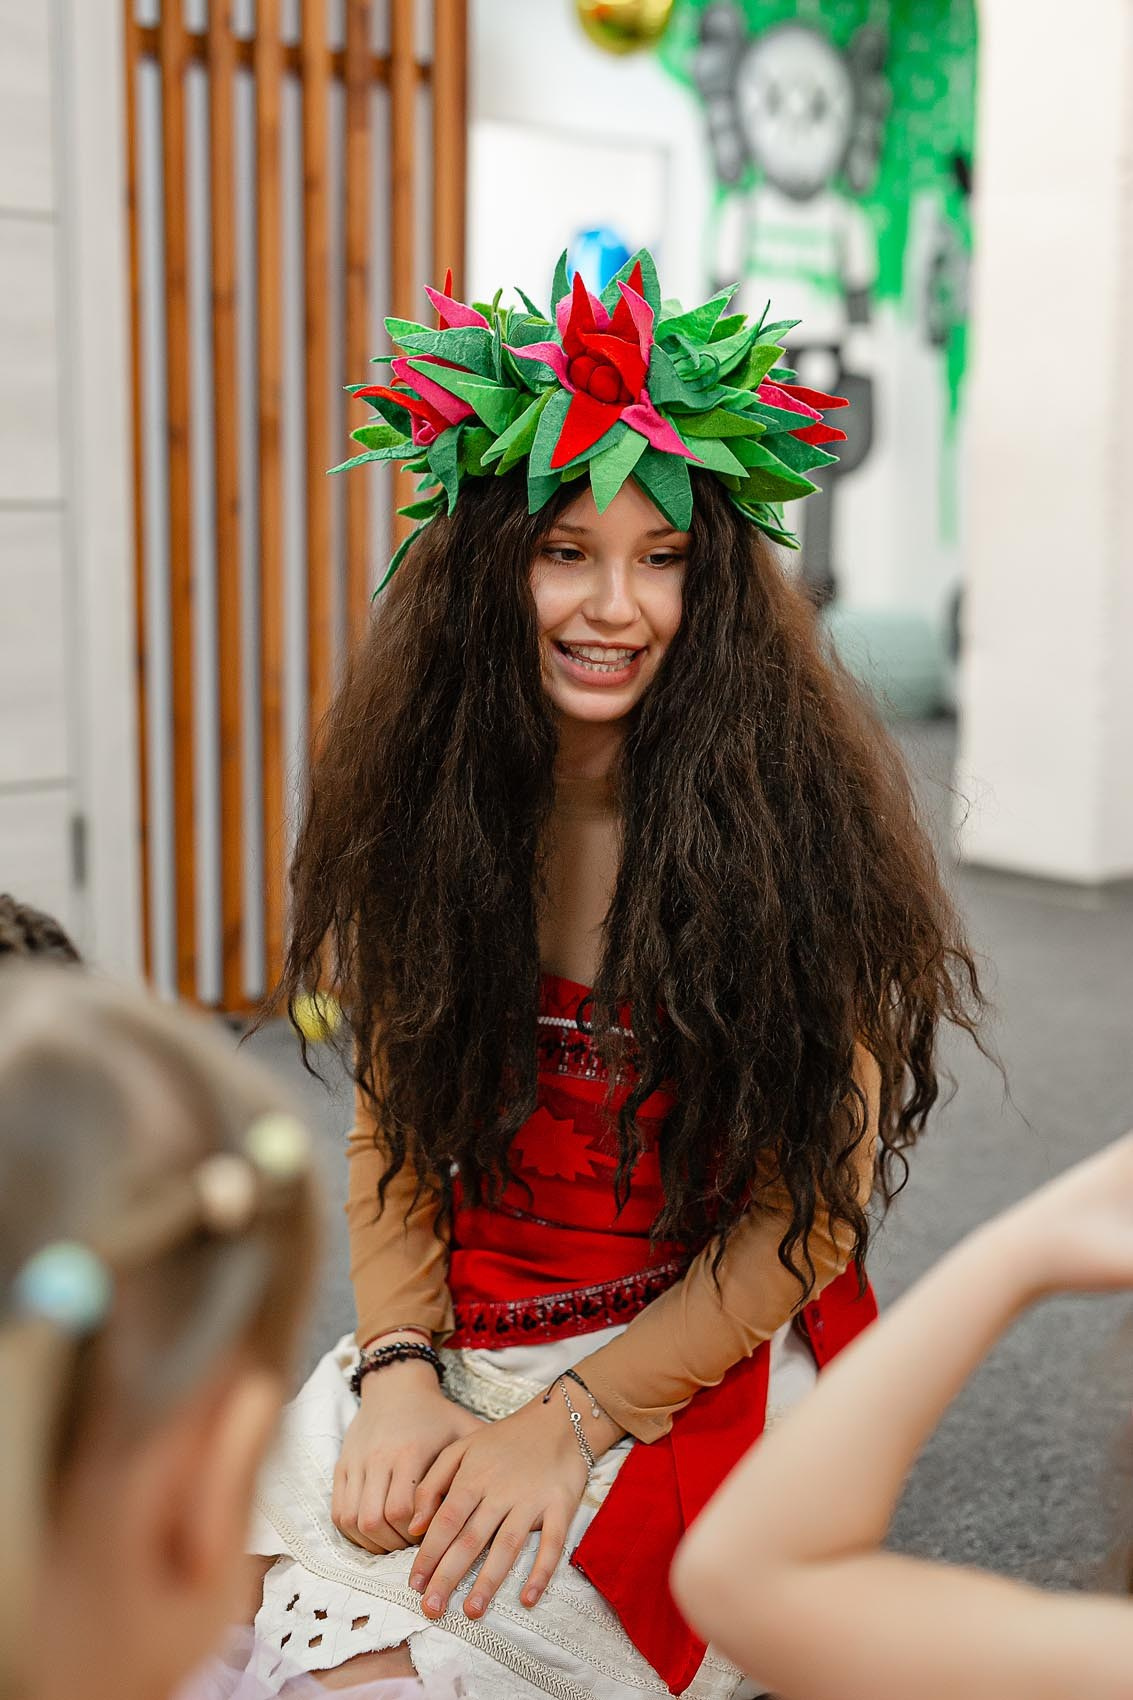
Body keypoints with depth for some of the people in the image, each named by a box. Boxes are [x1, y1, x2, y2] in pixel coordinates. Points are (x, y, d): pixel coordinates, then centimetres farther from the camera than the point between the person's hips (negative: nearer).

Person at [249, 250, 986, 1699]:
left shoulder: (791, 809, -14)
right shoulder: (419, 799, -1)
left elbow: (812, 1204, -11)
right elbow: (393, 1130, 5)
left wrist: (568, 1422, -16)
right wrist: (397, 1370, -11)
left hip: (714, 1358, -3)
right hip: (458, 1348, 4)